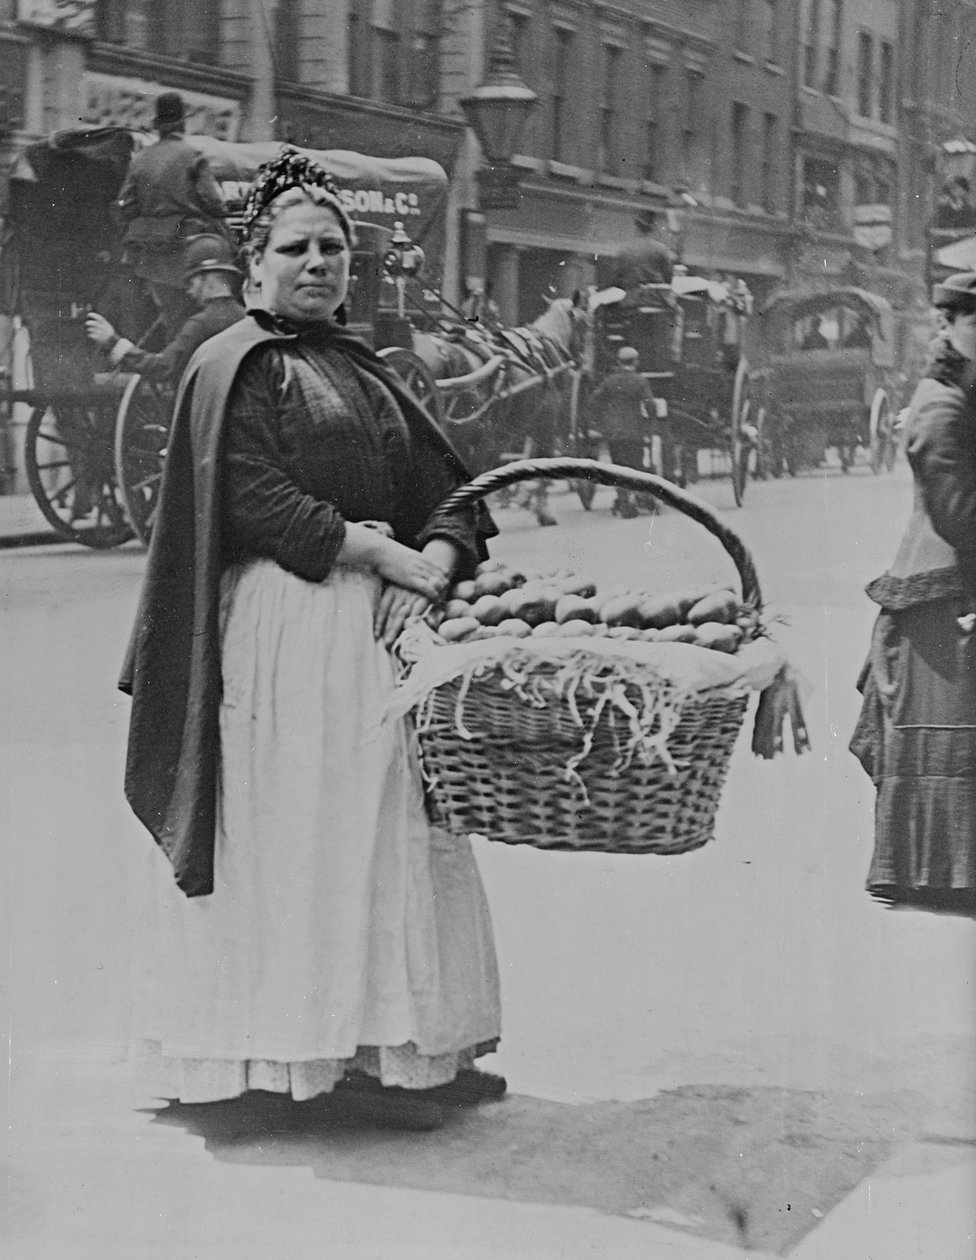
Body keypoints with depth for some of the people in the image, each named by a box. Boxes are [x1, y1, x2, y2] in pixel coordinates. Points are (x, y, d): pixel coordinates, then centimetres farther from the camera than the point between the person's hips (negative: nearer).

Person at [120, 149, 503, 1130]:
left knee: (400, 825, 8)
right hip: (292, 624, -8)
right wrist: (385, 556, -16)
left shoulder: (364, 372, 20)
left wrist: (435, 560, -10)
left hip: (386, 621, 8)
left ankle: (413, 1046, 15)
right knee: (323, 828, -7)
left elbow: (447, 488, 11)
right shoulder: (236, 367, -2)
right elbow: (253, 500, -14)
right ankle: (334, 1056, -1)